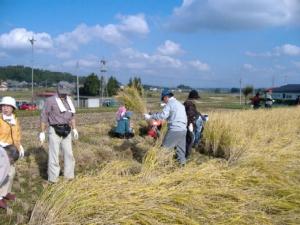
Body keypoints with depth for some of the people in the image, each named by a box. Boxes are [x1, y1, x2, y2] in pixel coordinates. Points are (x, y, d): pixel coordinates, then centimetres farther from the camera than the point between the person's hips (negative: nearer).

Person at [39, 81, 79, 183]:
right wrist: (42, 132, -11)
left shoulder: (68, 100, 10)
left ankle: (69, 175, 22)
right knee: (54, 154, -3)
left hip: (66, 131, 6)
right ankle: (53, 178, 8)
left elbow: (72, 116, 20)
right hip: (54, 131, -6)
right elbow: (44, 117, -8)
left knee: (68, 153, 10)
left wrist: (74, 129, 14)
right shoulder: (50, 100, -9)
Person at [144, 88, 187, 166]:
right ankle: (182, 163, 15)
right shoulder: (180, 104, 21)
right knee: (180, 148, 12)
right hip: (183, 130, 8)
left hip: (174, 130, -8)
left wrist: (150, 116, -14)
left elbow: (163, 115, -19)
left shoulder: (170, 103, -5)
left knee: (165, 147, 1)